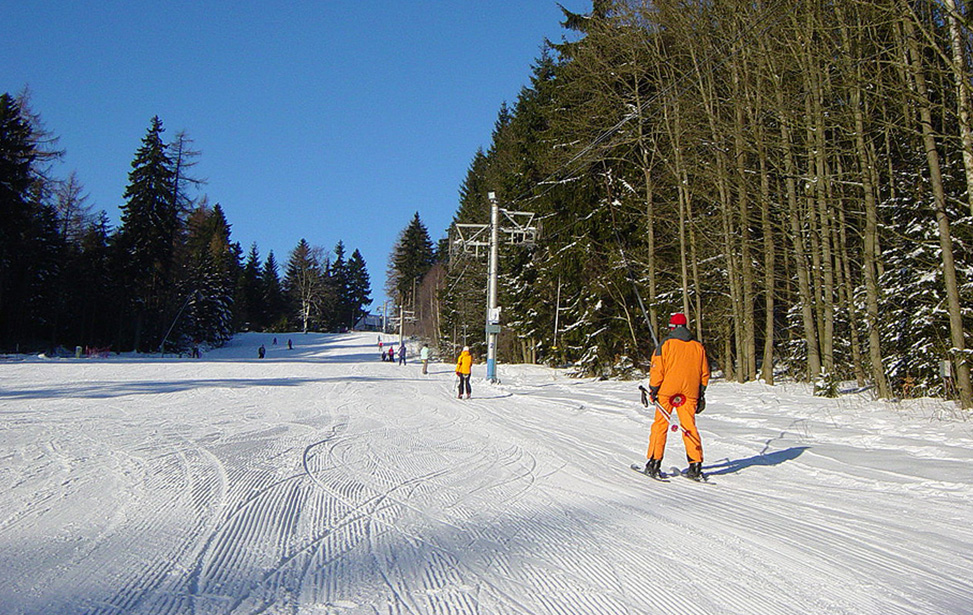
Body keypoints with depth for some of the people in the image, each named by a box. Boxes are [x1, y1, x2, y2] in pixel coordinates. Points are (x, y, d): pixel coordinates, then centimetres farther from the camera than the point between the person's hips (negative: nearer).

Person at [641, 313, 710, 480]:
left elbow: (657, 370, -6)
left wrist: (653, 390, 2)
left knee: (660, 425, 3)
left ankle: (654, 463, 1)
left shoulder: (666, 344, -2)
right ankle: (695, 466, 3)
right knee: (690, 427, 8)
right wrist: (701, 395, 21)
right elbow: (705, 373, 14)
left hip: (667, 391, -3)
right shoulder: (698, 347, 11)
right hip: (690, 392, 3)